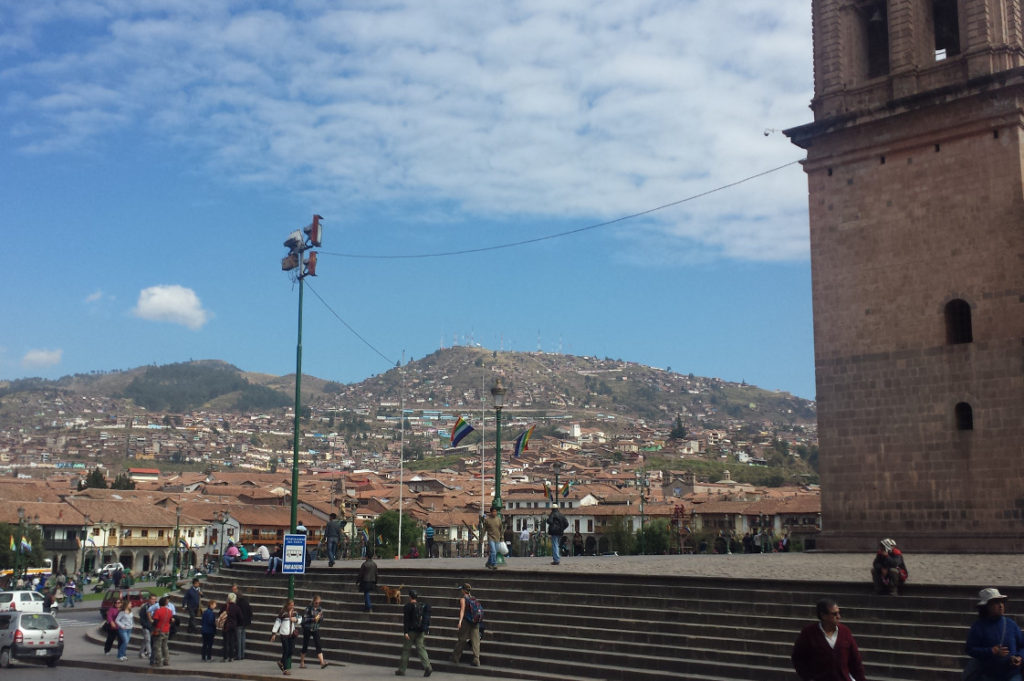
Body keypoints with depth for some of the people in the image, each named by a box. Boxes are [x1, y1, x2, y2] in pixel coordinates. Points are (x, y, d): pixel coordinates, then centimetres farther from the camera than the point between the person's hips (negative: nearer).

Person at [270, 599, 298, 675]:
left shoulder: (294, 613, 7)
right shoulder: (283, 613, -10)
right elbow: (277, 623, -7)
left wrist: (295, 619, 0)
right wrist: (274, 633, -10)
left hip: (291, 634, 6)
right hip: (284, 634, -6)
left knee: (292, 650, 2)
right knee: (286, 651, -4)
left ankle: (281, 662, 28)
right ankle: (286, 669, 5)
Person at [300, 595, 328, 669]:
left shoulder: (320, 609, 5)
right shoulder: (308, 608, -9)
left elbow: (322, 619, 10)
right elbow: (304, 619, -12)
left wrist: (319, 618, -11)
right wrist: (313, 619, -21)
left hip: (316, 629, 3)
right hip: (307, 629, -3)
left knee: (318, 645, -6)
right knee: (305, 646, 5)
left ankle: (322, 663, -13)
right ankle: (302, 663, 17)